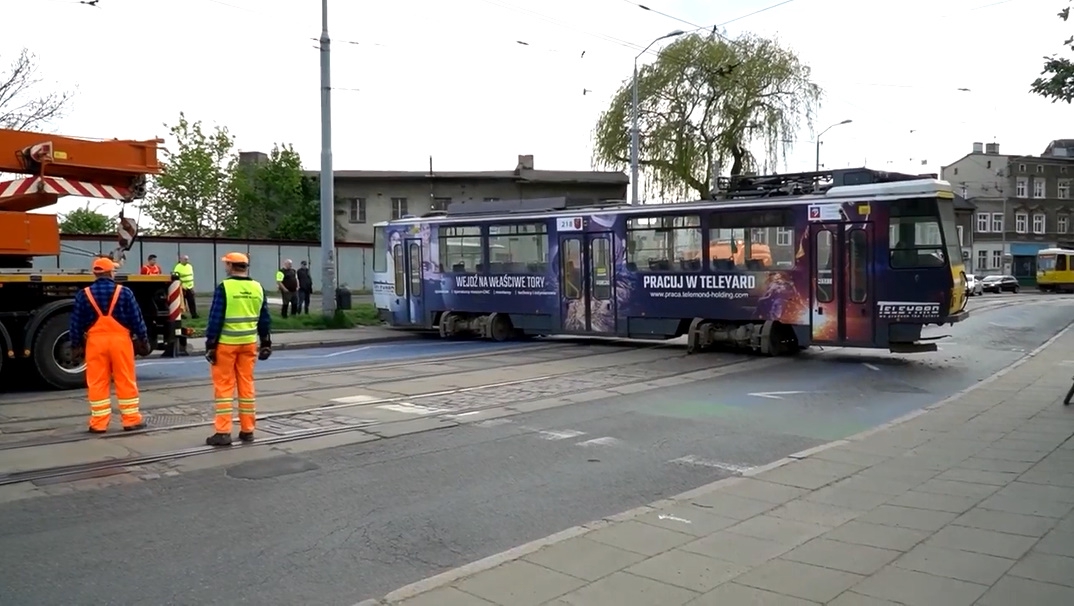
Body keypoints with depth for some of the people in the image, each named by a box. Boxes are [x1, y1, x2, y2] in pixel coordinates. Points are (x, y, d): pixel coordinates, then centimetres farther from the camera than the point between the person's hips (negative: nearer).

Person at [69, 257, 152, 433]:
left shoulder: (84, 294, 1)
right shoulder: (124, 292, -4)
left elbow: (76, 323, 4)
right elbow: (136, 319, -1)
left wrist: (76, 345, 11)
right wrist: (143, 340, 7)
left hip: (95, 341, 1)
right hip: (120, 340, -1)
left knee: (97, 384, 6)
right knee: (126, 382, 5)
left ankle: (99, 423, 9)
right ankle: (131, 420, 9)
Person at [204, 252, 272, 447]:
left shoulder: (224, 287, -11)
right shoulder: (257, 288, 5)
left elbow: (216, 319, -12)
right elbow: (264, 319, 9)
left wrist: (210, 344, -6)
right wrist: (265, 343, 16)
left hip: (226, 344, -5)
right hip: (249, 343, 5)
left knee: (223, 387, 1)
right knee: (246, 385, 10)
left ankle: (222, 432, 0)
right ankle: (247, 430, 14)